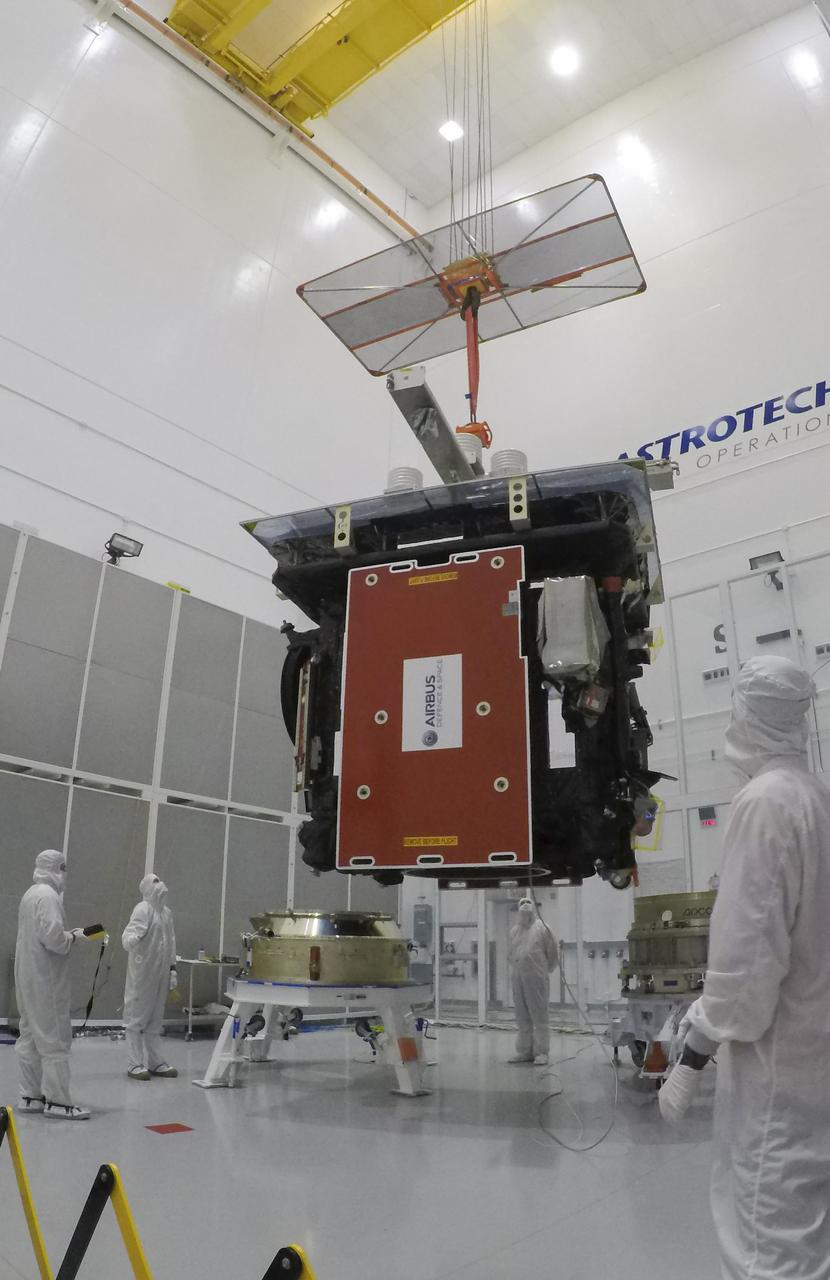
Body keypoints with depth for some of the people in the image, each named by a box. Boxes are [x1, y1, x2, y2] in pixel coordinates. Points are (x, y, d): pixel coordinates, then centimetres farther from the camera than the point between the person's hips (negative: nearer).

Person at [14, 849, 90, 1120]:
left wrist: (67, 933, 8)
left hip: (28, 977, 10)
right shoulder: (48, 896, -18)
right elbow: (53, 937, -26)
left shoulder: (30, 894, 13)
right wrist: (74, 936, -9)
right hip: (46, 978, -10)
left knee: (30, 1037, 15)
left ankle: (30, 1096, 23)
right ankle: (56, 1101, 1)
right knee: (55, 1039, -3)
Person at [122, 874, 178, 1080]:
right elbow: (128, 936, -24)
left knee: (155, 1019, 15)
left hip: (160, 973, 7)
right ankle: (135, 1064, 12)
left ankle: (155, 1062, 24)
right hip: (142, 972, -7)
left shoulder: (167, 912, 10)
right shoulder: (143, 909, -13)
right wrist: (130, 939, -46)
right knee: (137, 1017, 4)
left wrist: (172, 969, 15)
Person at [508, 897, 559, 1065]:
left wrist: (546, 969, 8)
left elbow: (553, 951, 1)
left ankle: (541, 1052, 2)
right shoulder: (514, 930, 12)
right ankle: (524, 1051, 18)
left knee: (539, 1016, -3)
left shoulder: (541, 927, -3)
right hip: (518, 979, 5)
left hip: (537, 978, -5)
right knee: (522, 1017, 10)